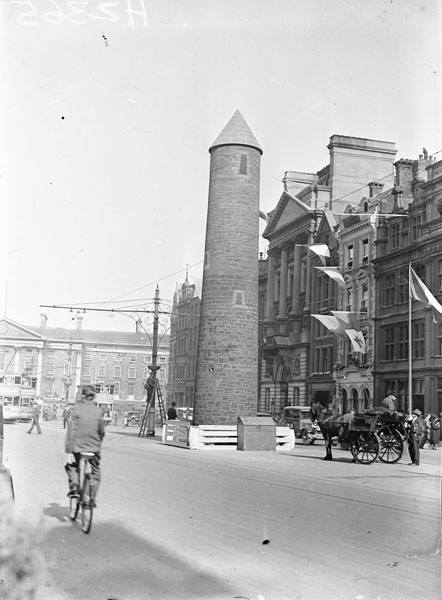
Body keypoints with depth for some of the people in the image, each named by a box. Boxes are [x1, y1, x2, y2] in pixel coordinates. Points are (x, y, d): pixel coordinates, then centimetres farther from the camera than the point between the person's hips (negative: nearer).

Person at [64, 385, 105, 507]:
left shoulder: (76, 408, -4)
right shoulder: (98, 411, 1)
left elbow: (71, 428, -9)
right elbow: (101, 431, 8)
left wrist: (68, 447, -7)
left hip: (78, 445, -1)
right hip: (94, 447, 1)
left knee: (72, 466, 24)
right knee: (95, 472, 15)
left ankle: (74, 486, 4)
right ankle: (92, 498, 8)